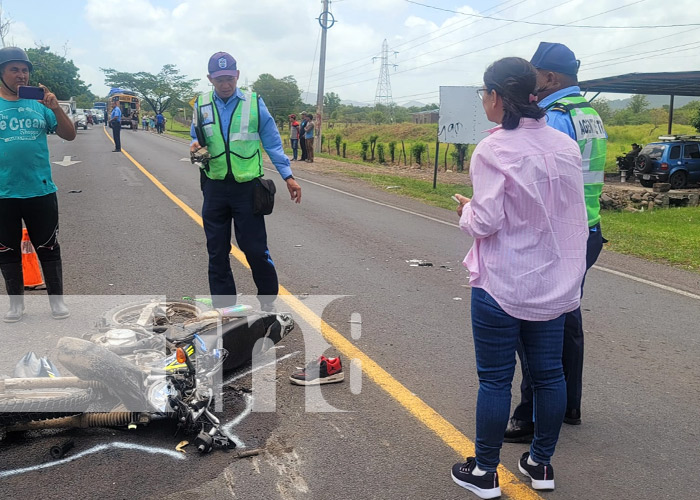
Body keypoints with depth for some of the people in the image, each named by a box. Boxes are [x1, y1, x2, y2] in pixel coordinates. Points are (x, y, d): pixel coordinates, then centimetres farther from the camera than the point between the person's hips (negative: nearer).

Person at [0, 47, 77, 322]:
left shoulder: (40, 103, 1)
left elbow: (69, 135, 0)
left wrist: (56, 108, -15)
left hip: (41, 191, 0)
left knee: (48, 249, 10)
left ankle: (56, 300, 24)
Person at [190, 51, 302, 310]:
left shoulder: (254, 103, -2)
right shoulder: (201, 105, 5)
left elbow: (272, 142, 2)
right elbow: (196, 137, 16)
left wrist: (288, 176, -4)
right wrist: (196, 146, -9)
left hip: (247, 188, -3)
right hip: (215, 188, 3)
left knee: (255, 249, 0)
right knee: (217, 252, 8)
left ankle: (268, 300, 21)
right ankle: (223, 304, 21)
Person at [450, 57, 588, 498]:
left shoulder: (493, 151, -16)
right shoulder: (566, 146, 3)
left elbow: (485, 222, -18)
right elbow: (574, 214, 8)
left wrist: (466, 210, 1)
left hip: (502, 287, -6)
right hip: (555, 283, 6)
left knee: (495, 379, 6)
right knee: (549, 373, 16)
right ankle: (542, 464, 31)